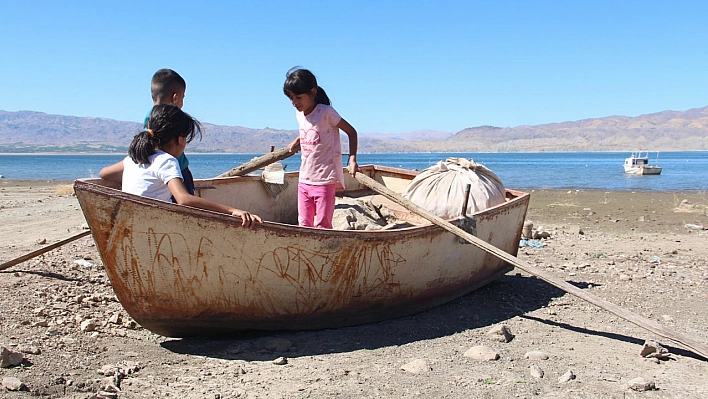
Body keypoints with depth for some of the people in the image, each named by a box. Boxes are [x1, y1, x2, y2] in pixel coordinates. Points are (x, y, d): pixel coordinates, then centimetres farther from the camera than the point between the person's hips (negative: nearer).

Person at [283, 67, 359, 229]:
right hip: (304, 179, 7)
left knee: (322, 225, -4)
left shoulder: (326, 112, -11)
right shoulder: (299, 115, 9)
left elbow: (351, 132, -6)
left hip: (324, 179, -7)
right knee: (304, 224, 10)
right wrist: (297, 140, 14)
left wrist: (352, 159, -15)